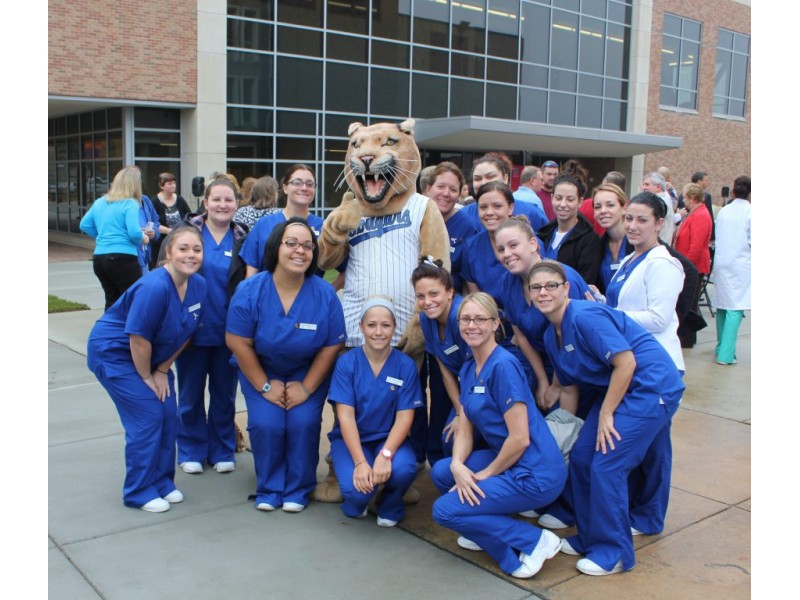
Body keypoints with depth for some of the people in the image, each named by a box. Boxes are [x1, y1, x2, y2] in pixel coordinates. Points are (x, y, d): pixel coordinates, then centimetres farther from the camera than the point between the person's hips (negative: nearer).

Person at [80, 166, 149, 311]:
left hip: (99, 259, 7)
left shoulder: (99, 202, 14)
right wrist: (143, 238, 2)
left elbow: (85, 225, 20)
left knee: (112, 302, 16)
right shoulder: (130, 204, -8)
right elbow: (134, 233, -18)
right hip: (123, 259, -7)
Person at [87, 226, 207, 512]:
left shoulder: (199, 285, -9)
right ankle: (139, 492, 7)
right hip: (113, 352, -7)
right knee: (147, 417, -9)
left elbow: (185, 334, 1)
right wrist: (147, 377, -14)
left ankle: (162, 482, 21)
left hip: (148, 356, 7)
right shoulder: (154, 287, -31)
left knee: (168, 415, 4)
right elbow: (138, 339, -26)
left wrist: (162, 370, -1)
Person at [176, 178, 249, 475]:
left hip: (228, 332, 1)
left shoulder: (242, 238, 1)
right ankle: (191, 451, 26)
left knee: (224, 393, 12)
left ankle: (222, 451, 27)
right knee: (191, 393, 10)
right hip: (193, 328, -1)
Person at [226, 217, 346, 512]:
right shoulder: (249, 291, -17)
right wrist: (265, 386, -12)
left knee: (303, 423, -19)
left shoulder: (325, 294, -17)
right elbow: (238, 343, -13)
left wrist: (306, 387, -10)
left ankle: (298, 490, 5)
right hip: (260, 373, 0)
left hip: (309, 374, 0)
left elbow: (332, 346, -10)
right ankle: (269, 489, 8)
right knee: (266, 424, -18)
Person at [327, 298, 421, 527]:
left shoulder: (406, 365, -6)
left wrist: (385, 455, -26)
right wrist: (360, 462, -24)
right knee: (357, 486, -29)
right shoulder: (346, 363, -9)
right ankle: (356, 501, 12)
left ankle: (390, 507, 5)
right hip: (351, 439, -1)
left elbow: (404, 417, -10)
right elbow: (346, 416, -13)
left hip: (390, 439, 1)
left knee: (405, 469, -32)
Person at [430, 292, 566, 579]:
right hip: (506, 460, 9)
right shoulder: (468, 369, 9)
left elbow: (520, 438, -22)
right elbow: (465, 429, 9)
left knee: (444, 510, -8)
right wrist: (457, 465, -11)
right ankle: (492, 530, 18)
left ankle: (533, 540, -1)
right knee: (441, 471, 9)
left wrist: (485, 474, -9)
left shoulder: (503, 366, -19)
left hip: (535, 474, -9)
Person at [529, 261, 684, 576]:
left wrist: (605, 413, -16)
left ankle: (614, 552, 7)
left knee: (606, 466, -11)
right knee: (580, 457, 6)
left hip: (653, 386, -9)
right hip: (619, 390, 9)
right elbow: (569, 385, 16)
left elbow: (627, 362, -24)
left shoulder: (585, 316, -21)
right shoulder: (551, 336, 7)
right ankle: (590, 536, 24)